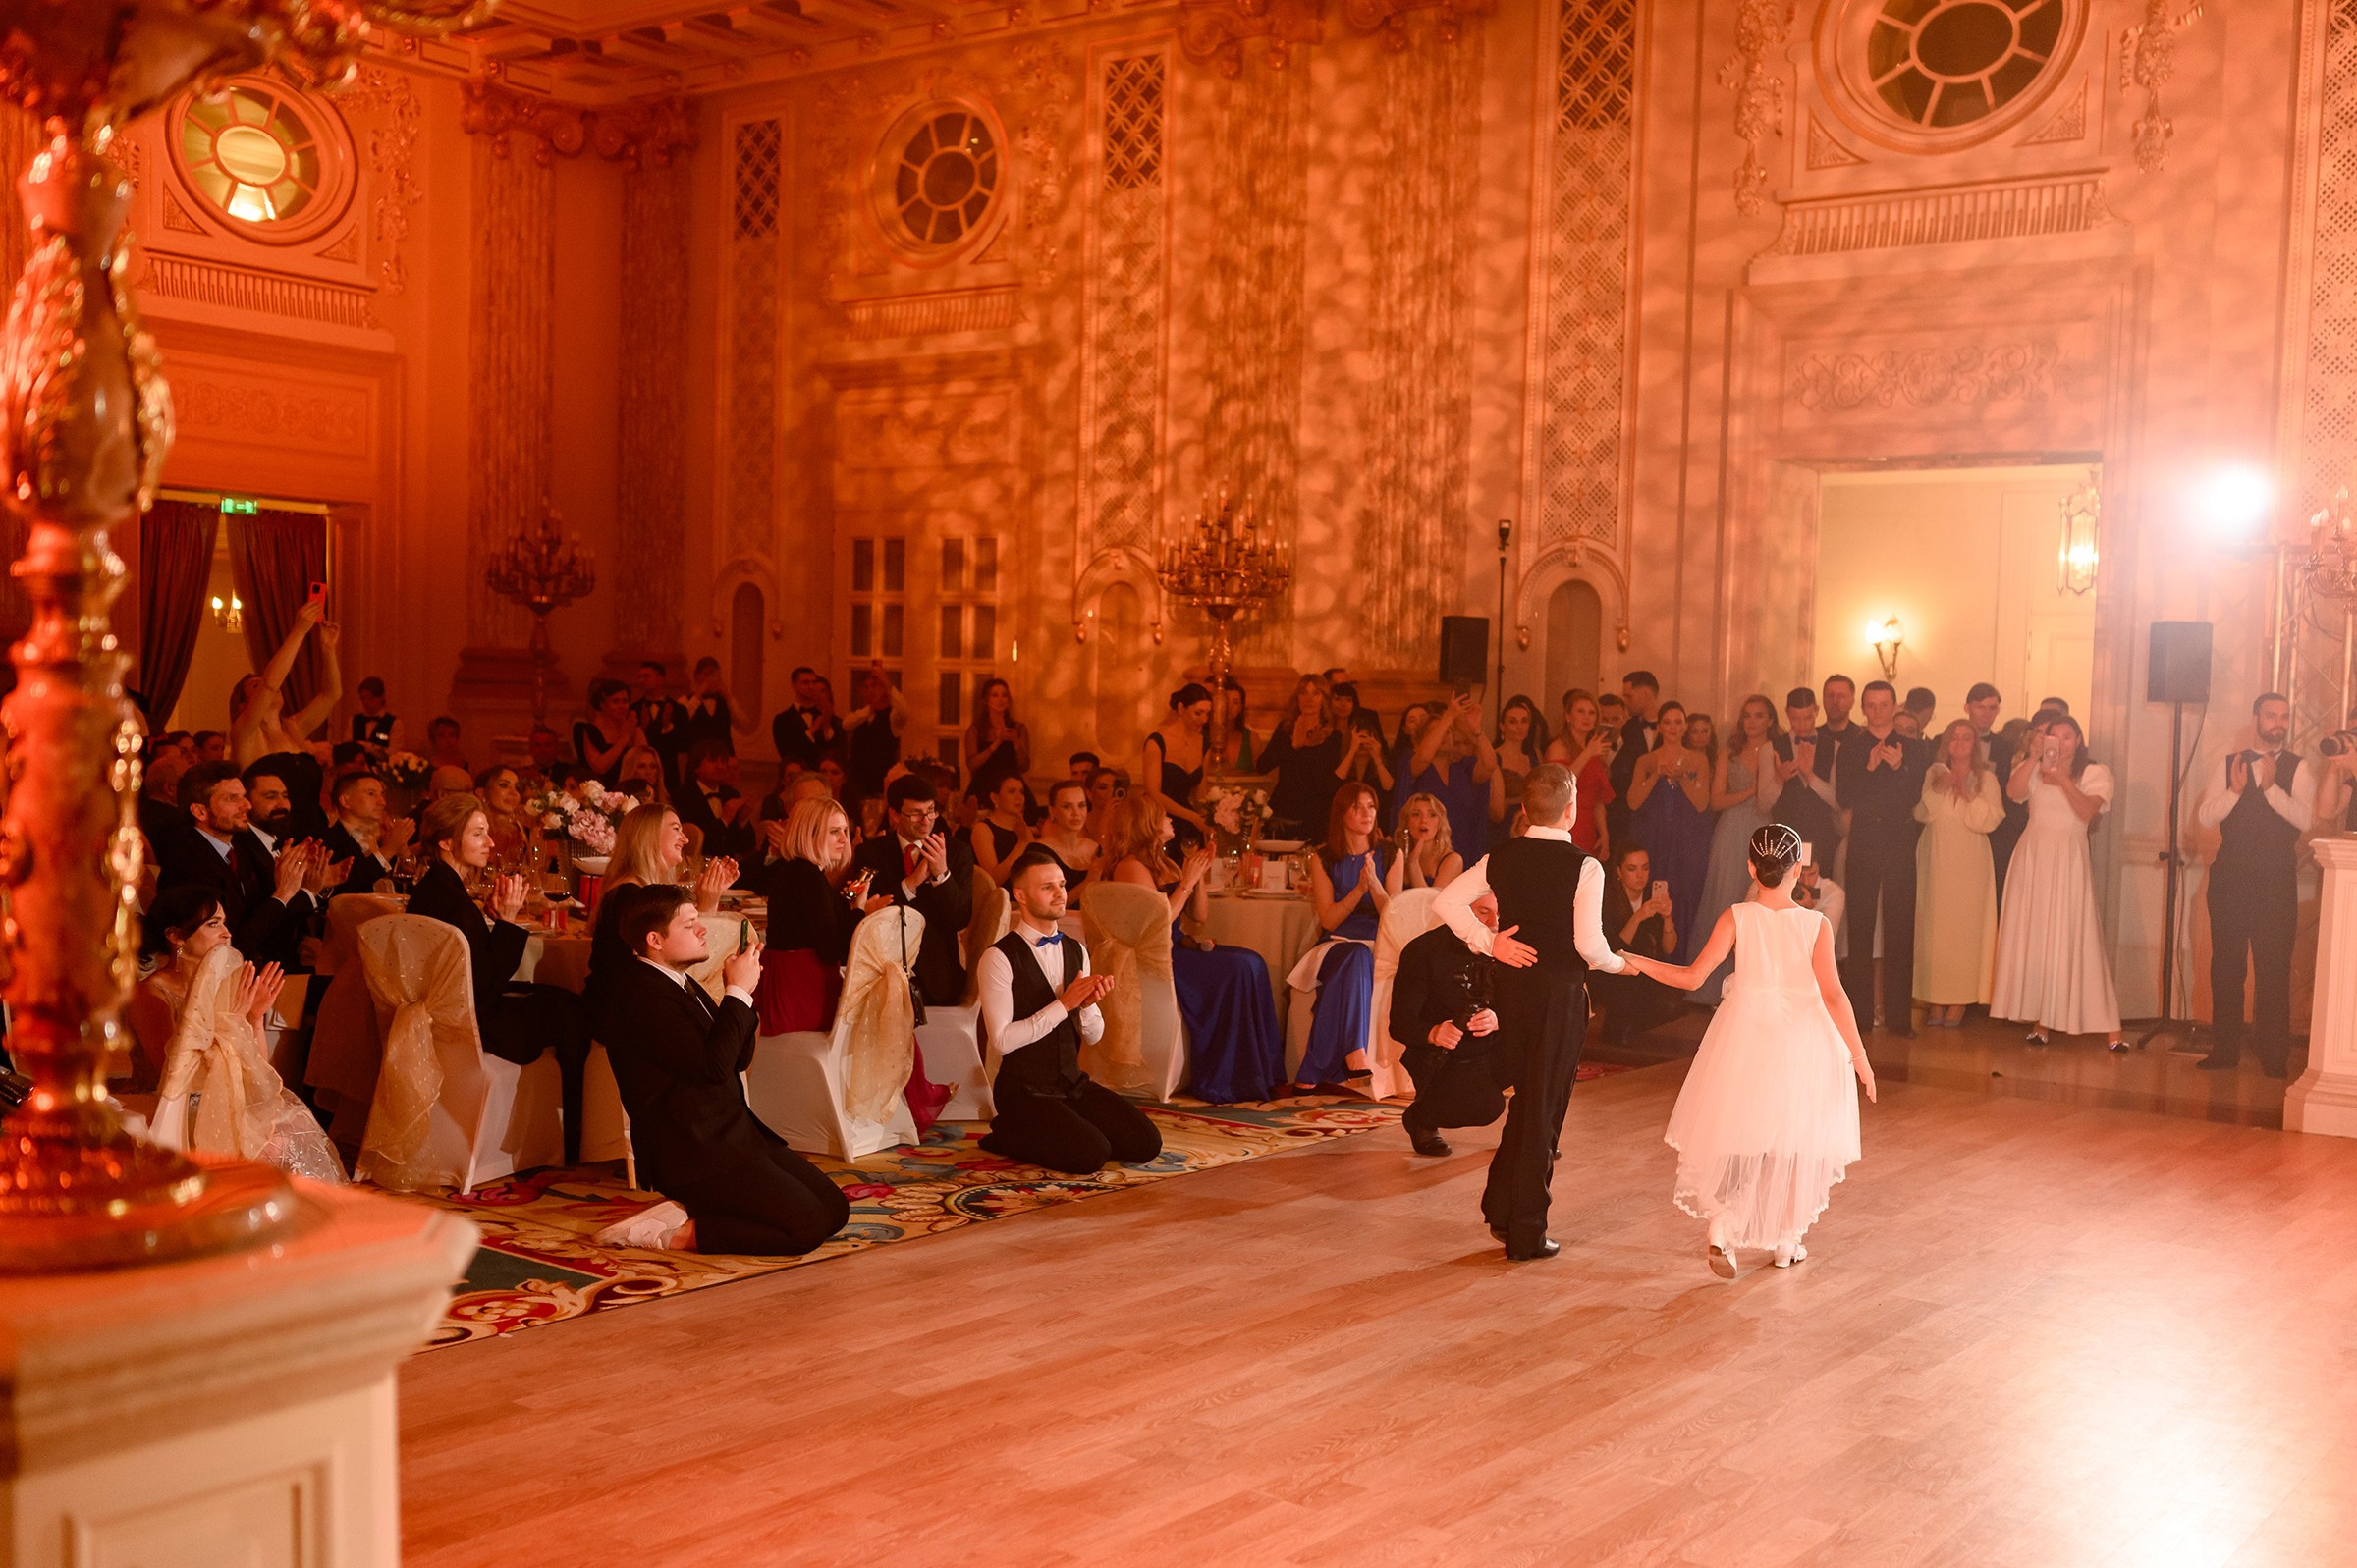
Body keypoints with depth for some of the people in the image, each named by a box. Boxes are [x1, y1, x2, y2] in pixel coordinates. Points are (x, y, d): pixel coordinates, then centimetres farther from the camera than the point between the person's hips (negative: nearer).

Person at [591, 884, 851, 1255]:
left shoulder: (681, 984, 15)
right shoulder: (641, 993, -17)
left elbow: (739, 1058, 17)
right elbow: (712, 1065, -23)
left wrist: (742, 990, 3)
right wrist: (738, 992, -13)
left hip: (734, 1135, 10)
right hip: (695, 1153, -10)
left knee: (834, 1208, 3)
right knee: (807, 1228, -18)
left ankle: (688, 1211, 4)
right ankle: (677, 1234, -9)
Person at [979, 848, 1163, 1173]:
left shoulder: (1076, 952, 9)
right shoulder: (999, 958, -12)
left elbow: (1093, 1036, 10)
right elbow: (1002, 1040, -19)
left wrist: (1087, 1005, -13)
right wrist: (1063, 1004, -21)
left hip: (1074, 1085, 7)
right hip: (1024, 1094, -7)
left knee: (1146, 1145, -8)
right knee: (1092, 1155, -25)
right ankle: (1011, 1136, 3)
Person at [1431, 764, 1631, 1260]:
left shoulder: (1501, 857, 3)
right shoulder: (1584, 867, -13)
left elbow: (1445, 901, 0)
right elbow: (1589, 942, -19)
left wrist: (1486, 941, 2)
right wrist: (1615, 963, 1)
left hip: (1513, 983, 5)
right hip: (1561, 991, -5)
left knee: (1525, 1100, 22)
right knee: (1544, 1110, 3)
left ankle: (1501, 1209, 23)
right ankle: (1527, 1233, 9)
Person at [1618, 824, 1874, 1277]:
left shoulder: (1736, 919, -8)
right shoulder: (1816, 925, -9)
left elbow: (1692, 976, -10)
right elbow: (1833, 994, -12)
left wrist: (1638, 963, 3)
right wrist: (1859, 1054, -6)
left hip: (1745, 1039, 0)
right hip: (1801, 1039, 0)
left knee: (1736, 1134, 11)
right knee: (1793, 1138, 14)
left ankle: (1720, 1224, -8)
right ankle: (1786, 1242, 22)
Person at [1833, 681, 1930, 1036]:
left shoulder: (1914, 750, 8)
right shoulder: (1851, 748, 10)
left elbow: (1919, 796, -2)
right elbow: (1843, 797, -1)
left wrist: (1899, 767, -16)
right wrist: (1869, 768, -14)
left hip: (1900, 848, -1)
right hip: (1862, 845, 1)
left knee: (1900, 930, -2)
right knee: (1860, 929, 1)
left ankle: (1899, 1016, 1)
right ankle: (1859, 1012, 7)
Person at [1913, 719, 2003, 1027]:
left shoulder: (1986, 778, 5)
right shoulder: (1934, 773, 10)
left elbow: (1990, 820, -4)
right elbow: (1921, 814, 2)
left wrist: (1969, 795, -15)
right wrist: (1936, 790, -12)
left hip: (1970, 863, -1)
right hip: (1937, 861, 1)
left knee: (1965, 928, -3)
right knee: (1934, 925, -2)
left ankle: (1960, 1001, 2)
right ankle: (1935, 998, 4)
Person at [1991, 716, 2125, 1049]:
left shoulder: (2095, 773, 6)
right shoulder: (2034, 769, 11)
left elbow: (2087, 811, -10)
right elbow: (2013, 791, -9)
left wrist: (2063, 781, -20)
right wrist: (2034, 757, -14)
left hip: (2069, 859, -2)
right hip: (2033, 856, 2)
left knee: (2074, 937, -7)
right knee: (2032, 936, 0)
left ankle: (2108, 1027, -4)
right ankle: (2040, 1019, 6)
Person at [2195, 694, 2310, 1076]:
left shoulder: (2297, 769, 3)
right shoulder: (2230, 765, 8)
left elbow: (2306, 819, -11)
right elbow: (2205, 816, 0)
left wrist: (2271, 787, -20)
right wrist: (2235, 790, -15)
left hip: (2277, 880, -2)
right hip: (2230, 877, 2)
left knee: (2274, 968, -3)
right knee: (2225, 965, 6)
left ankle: (2273, 1055, 5)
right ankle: (2224, 1051, 14)